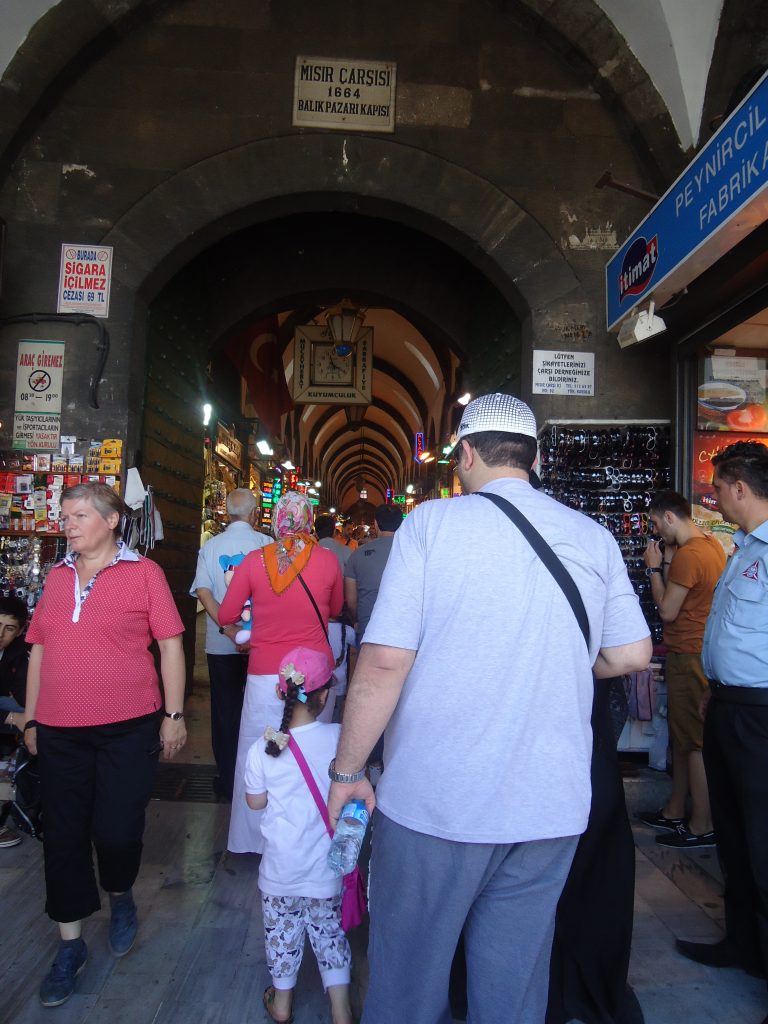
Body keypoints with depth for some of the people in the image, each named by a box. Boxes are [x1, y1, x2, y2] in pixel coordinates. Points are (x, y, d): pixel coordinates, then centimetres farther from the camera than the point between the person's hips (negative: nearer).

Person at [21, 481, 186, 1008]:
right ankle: (71, 944, 28)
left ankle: (121, 896, 35)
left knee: (117, 830, 1)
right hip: (60, 731, 4)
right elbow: (39, 650, 15)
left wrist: (174, 714, -6)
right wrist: (31, 718, 14)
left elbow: (170, 644, -4)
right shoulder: (57, 577, 9)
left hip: (129, 727, -4)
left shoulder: (143, 572, -5)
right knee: (64, 835, 9)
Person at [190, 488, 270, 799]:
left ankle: (229, 782, 21)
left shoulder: (211, 546, 0)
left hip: (221, 645, 1)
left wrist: (228, 629, -14)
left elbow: (203, 592, -10)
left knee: (225, 711, 12)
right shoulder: (266, 544, -5)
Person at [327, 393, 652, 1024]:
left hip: (434, 803, -3)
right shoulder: (594, 538, 1)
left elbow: (384, 663, -15)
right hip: (552, 806, 4)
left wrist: (347, 770, -3)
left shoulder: (433, 522, -10)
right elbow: (632, 655, 7)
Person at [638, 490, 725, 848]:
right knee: (683, 737, 17)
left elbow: (667, 612, -15)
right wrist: (668, 562, 8)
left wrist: (655, 567, -7)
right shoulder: (712, 544, 9)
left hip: (690, 656, -10)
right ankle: (674, 812, 29)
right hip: (701, 653, 10)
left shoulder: (688, 555, -21)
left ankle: (703, 827, 11)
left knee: (695, 742, 0)